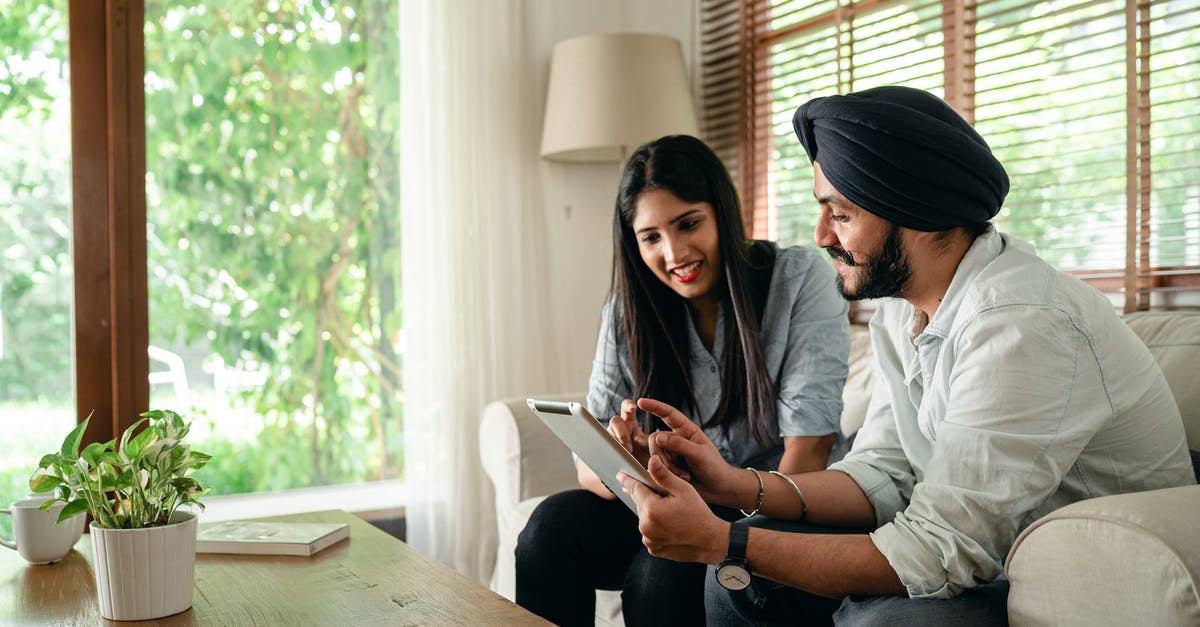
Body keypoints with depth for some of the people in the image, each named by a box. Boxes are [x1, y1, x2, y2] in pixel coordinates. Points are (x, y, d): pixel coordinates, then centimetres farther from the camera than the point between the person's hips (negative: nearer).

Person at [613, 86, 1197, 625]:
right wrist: (740, 487, -12)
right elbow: (882, 474, 3)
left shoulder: (1021, 324, -28)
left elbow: (939, 553, -28)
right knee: (743, 574, -1)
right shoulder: (898, 307, 1)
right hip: (984, 558, 8)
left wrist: (723, 543, -28)